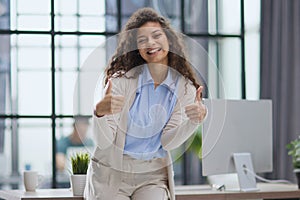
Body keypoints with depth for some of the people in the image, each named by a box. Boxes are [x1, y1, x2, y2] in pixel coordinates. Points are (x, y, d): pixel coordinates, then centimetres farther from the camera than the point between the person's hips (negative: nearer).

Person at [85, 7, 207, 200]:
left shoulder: (185, 88, -2)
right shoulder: (122, 80, -10)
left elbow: (168, 142, -7)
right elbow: (103, 141, -14)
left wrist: (194, 120, -23)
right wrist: (100, 113, -34)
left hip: (153, 176, 2)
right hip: (111, 172, -1)